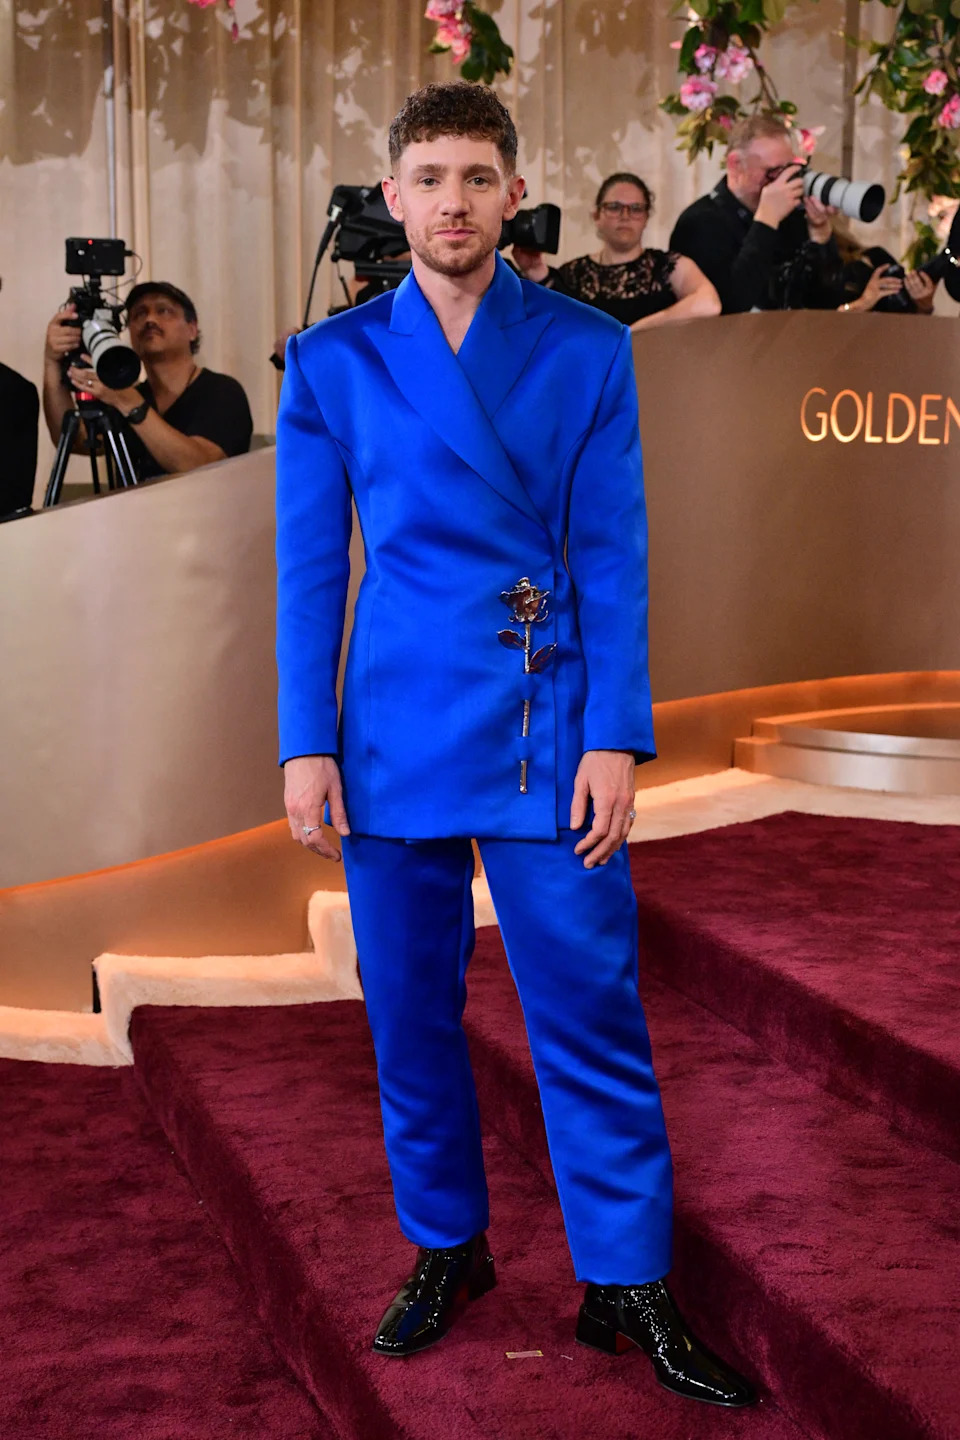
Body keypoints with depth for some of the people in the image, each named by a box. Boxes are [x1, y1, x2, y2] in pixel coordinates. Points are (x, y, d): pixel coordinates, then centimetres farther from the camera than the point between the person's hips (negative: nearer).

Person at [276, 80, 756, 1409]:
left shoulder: (587, 350, 3)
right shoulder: (334, 362, 6)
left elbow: (613, 555, 0)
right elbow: (307, 566, 5)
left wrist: (616, 738, -7)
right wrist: (306, 743, -1)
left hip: (550, 734, -1)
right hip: (395, 733, 1)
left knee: (591, 1011, -1)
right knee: (410, 1011, 9)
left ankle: (627, 1285, 12)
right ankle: (447, 1250, 28)